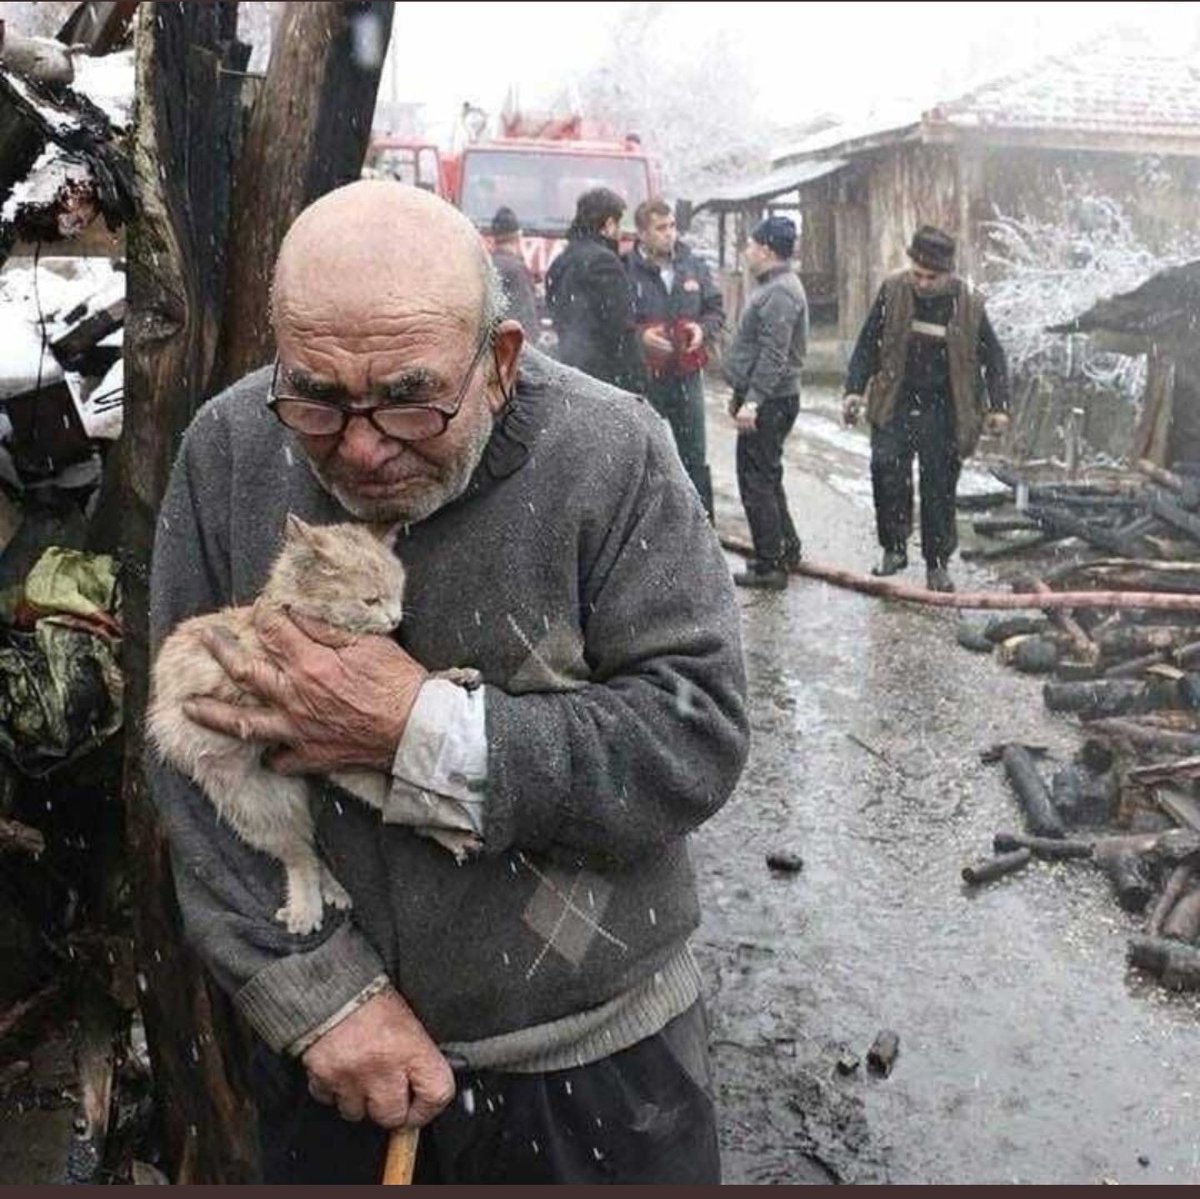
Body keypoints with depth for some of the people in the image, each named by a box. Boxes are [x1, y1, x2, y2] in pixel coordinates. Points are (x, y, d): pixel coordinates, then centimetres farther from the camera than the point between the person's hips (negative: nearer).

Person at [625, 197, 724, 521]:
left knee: (694, 458, 13)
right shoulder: (626, 269, -10)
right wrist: (640, 336, -22)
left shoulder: (693, 265, 6)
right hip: (642, 377, -4)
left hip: (687, 375, 4)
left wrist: (703, 329, -4)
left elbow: (716, 308, 16)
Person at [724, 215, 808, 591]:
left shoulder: (780, 292, -18)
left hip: (769, 403, -11)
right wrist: (742, 394, 23)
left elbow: (774, 356, -25)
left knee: (757, 482, -5)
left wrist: (752, 400, -27)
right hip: (764, 400, 11)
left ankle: (770, 566, 1)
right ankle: (786, 549, 29)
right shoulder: (773, 286, 16)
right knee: (766, 478, 19)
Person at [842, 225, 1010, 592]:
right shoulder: (893, 291, -3)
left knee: (939, 489, 3)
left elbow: (993, 357, 6)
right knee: (886, 467, -16)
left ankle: (937, 564, 17)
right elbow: (868, 344, 4)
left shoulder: (969, 304, -4)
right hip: (896, 404, 1)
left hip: (943, 412, -1)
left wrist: (998, 406, -1)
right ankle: (894, 547, 1)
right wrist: (855, 389, -5)